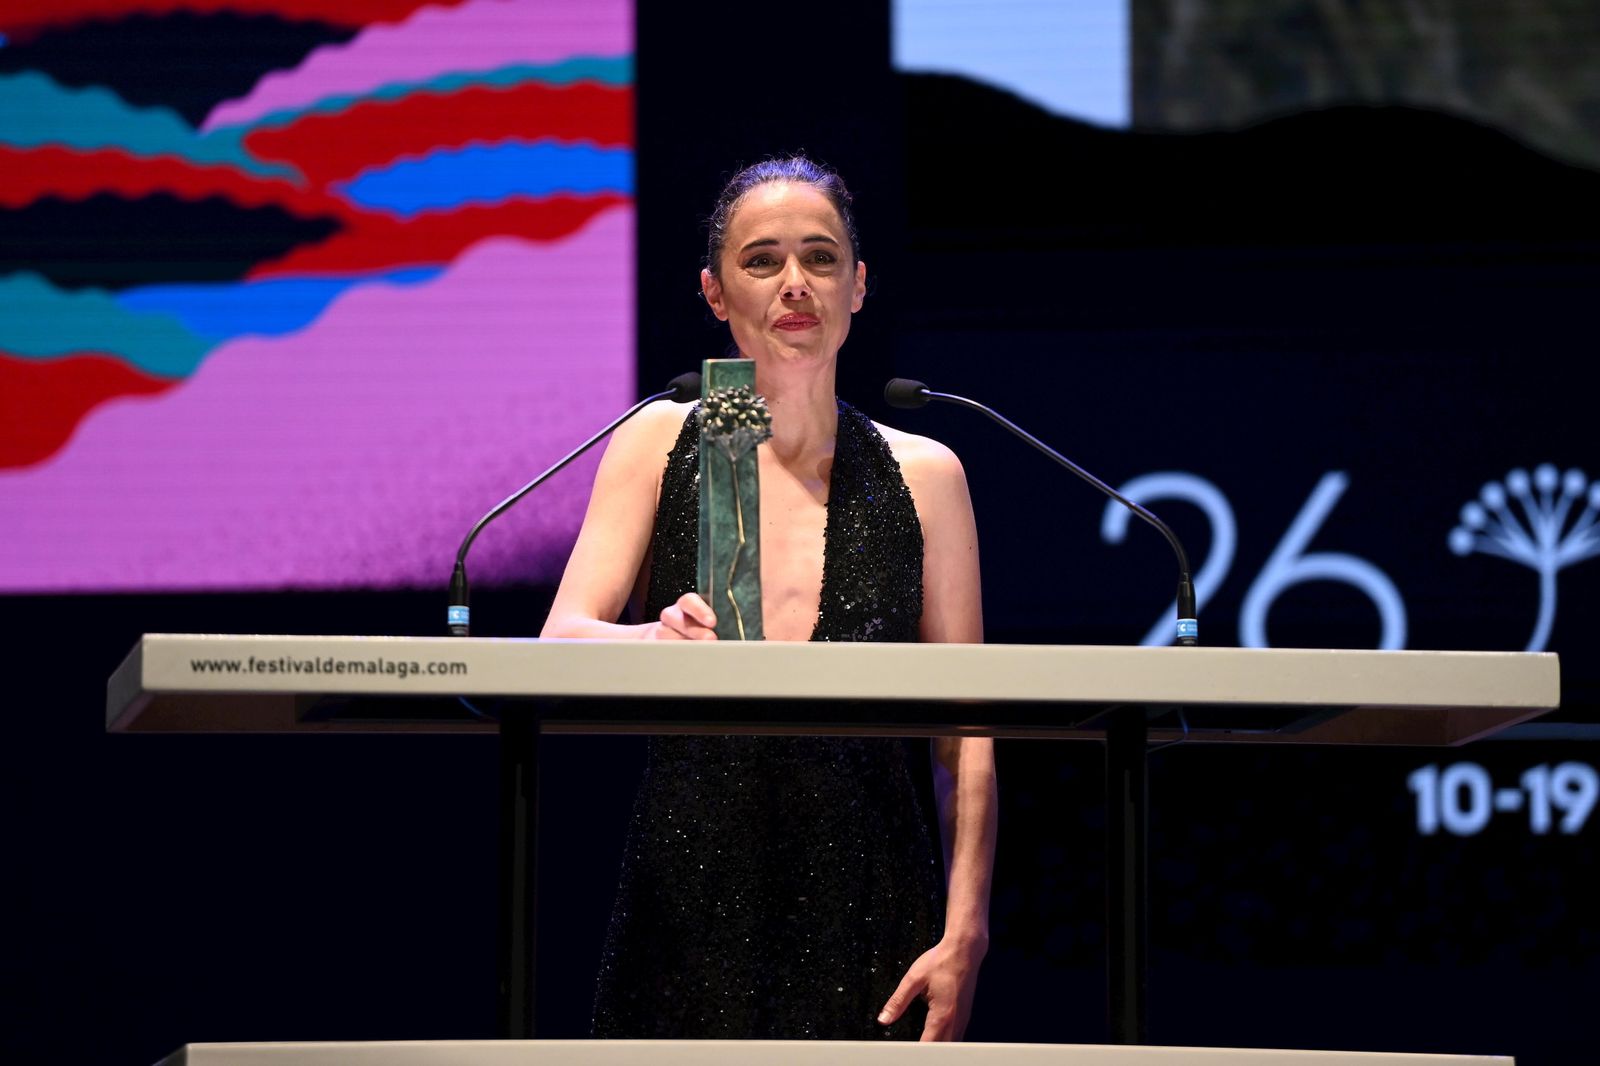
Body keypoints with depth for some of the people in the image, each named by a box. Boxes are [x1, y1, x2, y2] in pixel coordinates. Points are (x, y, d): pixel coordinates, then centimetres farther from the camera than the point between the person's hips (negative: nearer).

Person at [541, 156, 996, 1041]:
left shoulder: (922, 476, 8)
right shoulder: (662, 444, 7)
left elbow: (966, 737, 6)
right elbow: (559, 645, -5)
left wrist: (964, 935, -5)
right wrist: (656, 643, -28)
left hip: (868, 912, 0)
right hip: (689, 894, 0)